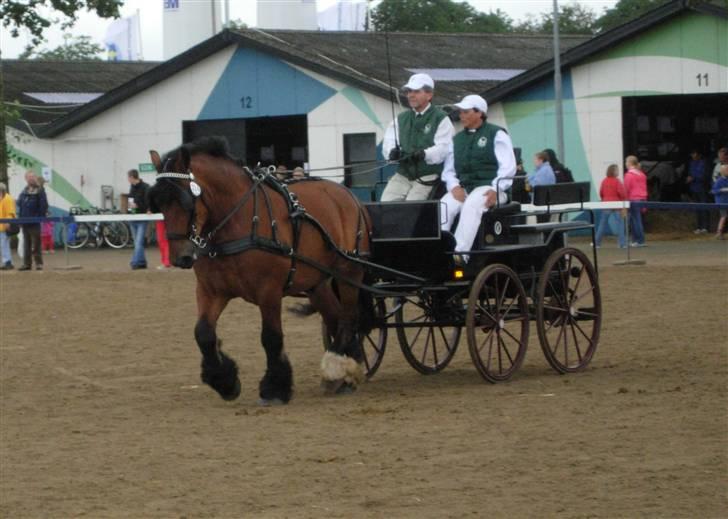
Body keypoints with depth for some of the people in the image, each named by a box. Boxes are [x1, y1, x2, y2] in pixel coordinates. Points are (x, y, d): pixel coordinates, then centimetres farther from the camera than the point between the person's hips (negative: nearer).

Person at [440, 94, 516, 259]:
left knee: (471, 206, -37)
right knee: (443, 206, -28)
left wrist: (495, 190, -18)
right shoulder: (457, 139, 24)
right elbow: (448, 169, 19)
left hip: (488, 187, -5)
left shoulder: (496, 134, 6)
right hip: (462, 188, 5)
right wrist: (454, 186, -4)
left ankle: (460, 253, -46)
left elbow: (508, 167, -3)